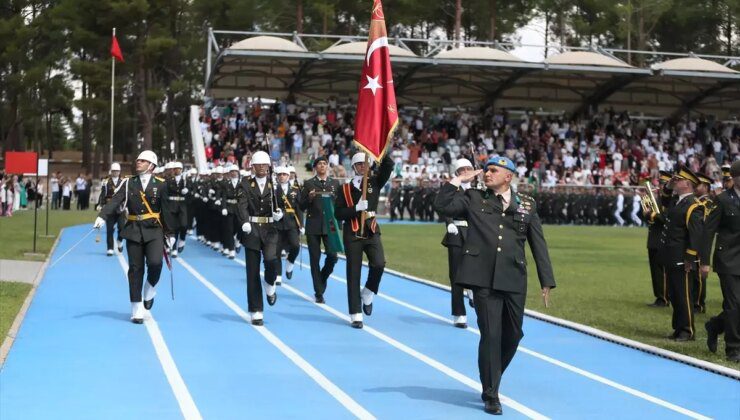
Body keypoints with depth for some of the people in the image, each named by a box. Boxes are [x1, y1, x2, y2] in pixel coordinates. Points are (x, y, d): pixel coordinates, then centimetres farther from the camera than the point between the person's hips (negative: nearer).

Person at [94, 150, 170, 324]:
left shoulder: (160, 184, 2)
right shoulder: (129, 183, 5)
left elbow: (166, 208, 5)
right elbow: (115, 201, -8)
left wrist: (167, 232, 5)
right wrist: (102, 217, -23)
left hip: (154, 231, -1)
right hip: (134, 231, 1)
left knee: (155, 263, -21)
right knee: (135, 269, 2)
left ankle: (150, 290, 12)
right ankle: (137, 310, 9)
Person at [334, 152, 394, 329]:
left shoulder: (375, 182, 6)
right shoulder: (345, 188, 4)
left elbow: (388, 165, -9)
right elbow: (338, 214, -2)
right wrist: (356, 208, -16)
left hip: (371, 231, 1)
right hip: (352, 234, -1)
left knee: (379, 264, -22)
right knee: (353, 273, 0)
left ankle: (367, 294, 6)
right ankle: (356, 315, 5)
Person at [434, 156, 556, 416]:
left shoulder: (526, 205, 10)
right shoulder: (473, 199, 8)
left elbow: (538, 244, 9)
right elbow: (443, 205, -5)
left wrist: (546, 281, 5)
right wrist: (459, 180, -3)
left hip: (514, 280, 3)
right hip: (484, 278, -2)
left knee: (513, 334, 11)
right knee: (491, 334, -6)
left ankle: (491, 380, 34)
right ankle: (491, 395, 3)